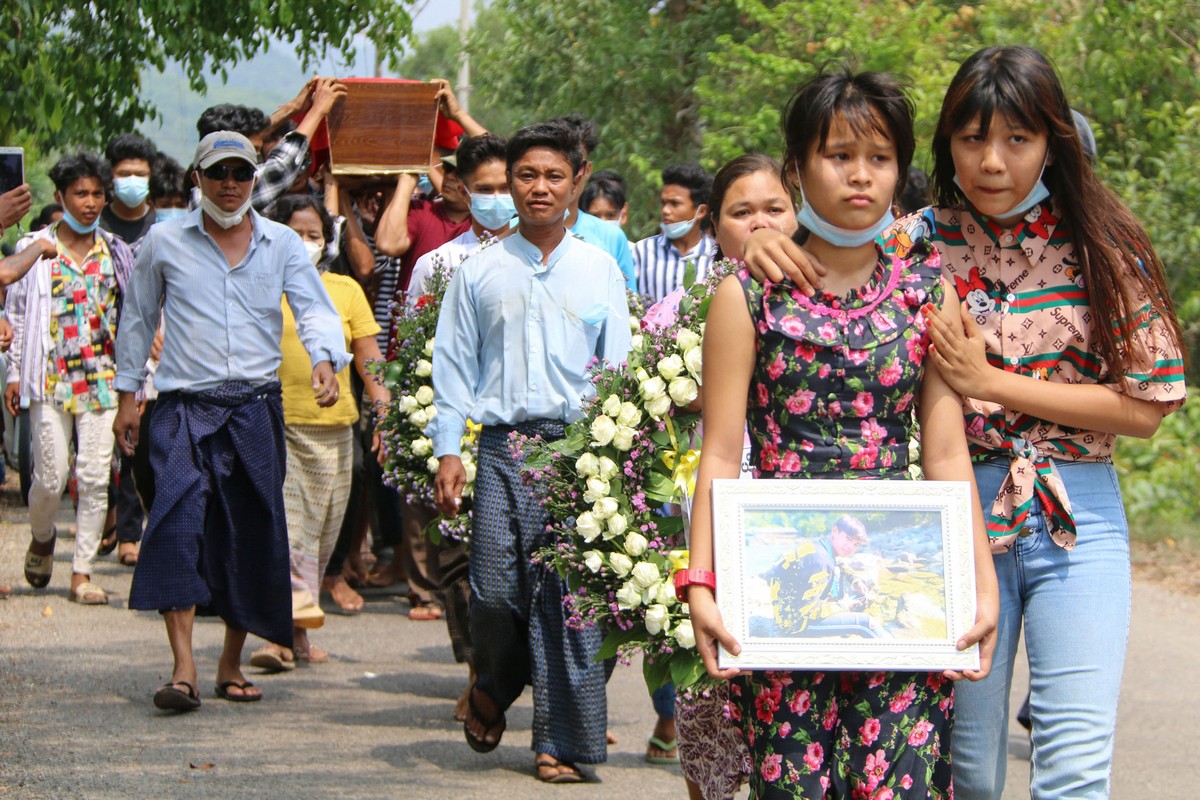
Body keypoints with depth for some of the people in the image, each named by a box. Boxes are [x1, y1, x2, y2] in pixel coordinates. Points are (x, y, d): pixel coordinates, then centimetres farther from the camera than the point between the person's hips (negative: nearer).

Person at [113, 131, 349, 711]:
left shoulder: (282, 244, 8)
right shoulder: (164, 243, 6)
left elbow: (315, 308, -2)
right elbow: (138, 319, 16)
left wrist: (324, 360, -22)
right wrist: (127, 394, 16)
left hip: (256, 407, 2)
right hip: (186, 408, -2)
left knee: (253, 533, 4)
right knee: (179, 521, -20)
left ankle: (231, 664, 20)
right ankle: (183, 668, -24)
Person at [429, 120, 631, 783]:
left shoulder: (600, 270, 10)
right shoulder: (479, 272, 9)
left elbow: (619, 371, 10)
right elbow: (453, 364, 9)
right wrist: (448, 450, 1)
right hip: (500, 448, 0)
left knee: (567, 592, -5)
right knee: (494, 591, -5)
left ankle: (560, 740, 3)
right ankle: (494, 685, 27)